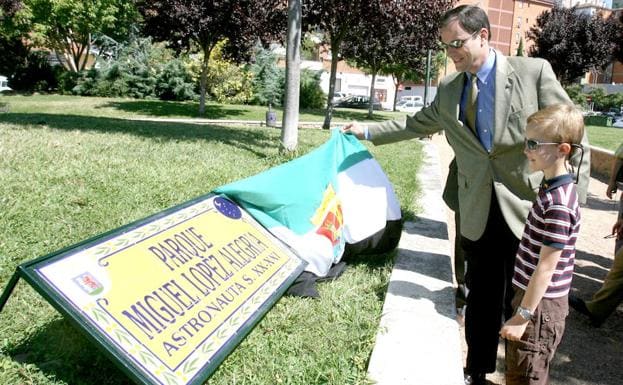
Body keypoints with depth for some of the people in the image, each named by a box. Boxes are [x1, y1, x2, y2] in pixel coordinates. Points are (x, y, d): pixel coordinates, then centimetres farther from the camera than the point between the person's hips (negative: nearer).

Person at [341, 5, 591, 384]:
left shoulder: (534, 71, -6)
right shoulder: (449, 89, 7)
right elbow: (417, 124, 23)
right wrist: (368, 130, 23)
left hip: (529, 210, -3)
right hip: (478, 214, 3)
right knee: (481, 300, 14)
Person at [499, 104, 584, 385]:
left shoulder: (558, 204, -25)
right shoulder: (552, 187, 5)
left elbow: (546, 267, -23)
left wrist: (522, 316, -17)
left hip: (541, 304, -9)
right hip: (532, 295, 9)